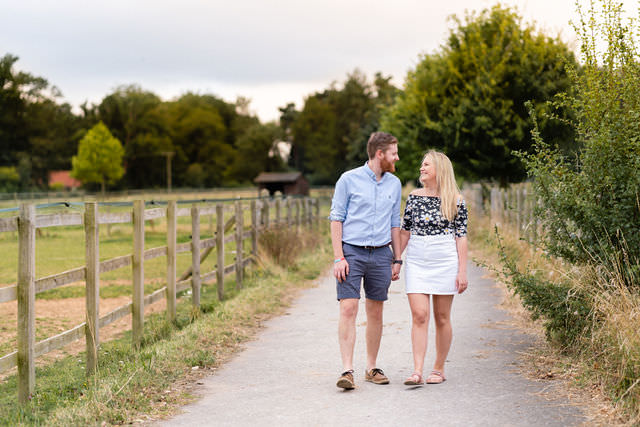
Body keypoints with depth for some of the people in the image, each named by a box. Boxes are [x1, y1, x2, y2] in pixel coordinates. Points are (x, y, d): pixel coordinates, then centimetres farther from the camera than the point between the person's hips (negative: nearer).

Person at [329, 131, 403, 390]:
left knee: (375, 313, 8)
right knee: (348, 310, -11)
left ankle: (371, 368, 19)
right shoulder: (349, 180, -3)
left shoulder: (394, 184, 11)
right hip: (352, 252, -4)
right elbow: (336, 218, -2)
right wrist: (338, 257, -9)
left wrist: (397, 259, 13)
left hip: (381, 254, 4)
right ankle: (347, 371, -11)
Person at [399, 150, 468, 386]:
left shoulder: (455, 200, -1)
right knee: (419, 315, -8)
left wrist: (462, 271, -6)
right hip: (416, 262, 2)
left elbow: (461, 237, -2)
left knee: (442, 318, 5)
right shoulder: (414, 197, 8)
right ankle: (417, 371, -11)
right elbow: (405, 231, 13)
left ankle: (439, 369, 17)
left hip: (445, 262, -2)